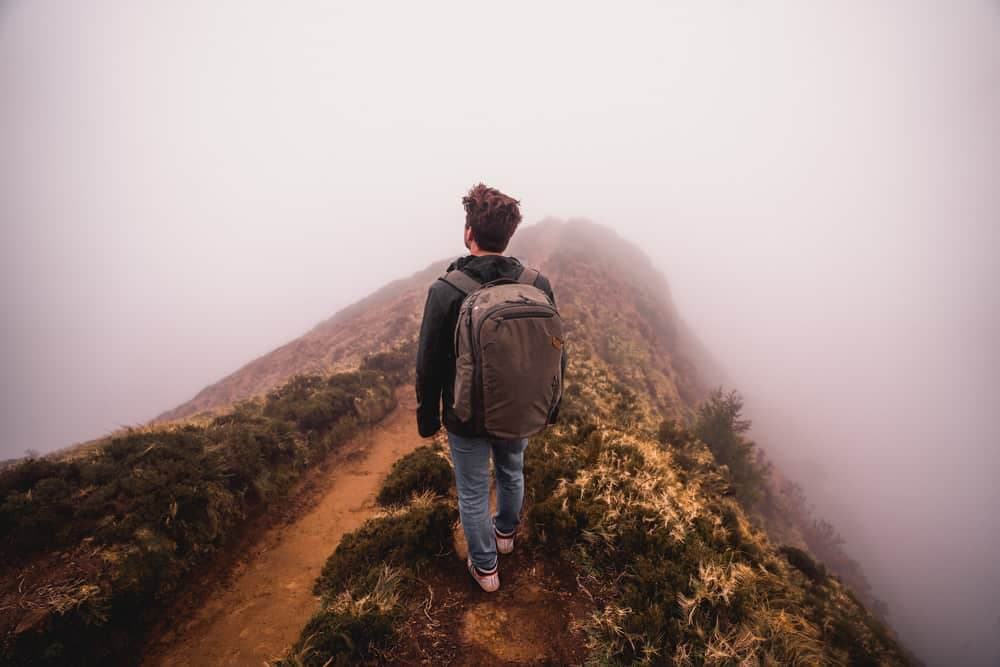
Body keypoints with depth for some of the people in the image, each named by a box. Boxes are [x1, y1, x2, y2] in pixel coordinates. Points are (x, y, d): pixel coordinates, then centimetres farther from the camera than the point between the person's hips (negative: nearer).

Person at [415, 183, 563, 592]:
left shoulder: (445, 291, -22)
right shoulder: (538, 285, -13)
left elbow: (428, 365, -14)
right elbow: (555, 355, -3)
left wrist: (427, 419, 2)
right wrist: (551, 406, 12)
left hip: (467, 419, -3)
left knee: (473, 495, 19)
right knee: (512, 474, 30)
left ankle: (485, 568, 40)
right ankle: (506, 532, 57)